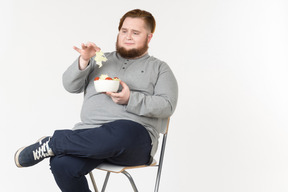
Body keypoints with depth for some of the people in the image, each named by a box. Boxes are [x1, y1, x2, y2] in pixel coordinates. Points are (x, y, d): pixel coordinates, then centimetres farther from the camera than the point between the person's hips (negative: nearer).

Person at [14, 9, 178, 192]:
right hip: (91, 131, 3)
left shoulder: (159, 68, 17)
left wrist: (130, 99, -13)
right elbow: (71, 86, 16)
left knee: (121, 133, -40)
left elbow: (167, 106, 1)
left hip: (135, 136, -2)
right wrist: (84, 61, -2)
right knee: (62, 164, -29)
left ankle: (51, 143, -21)